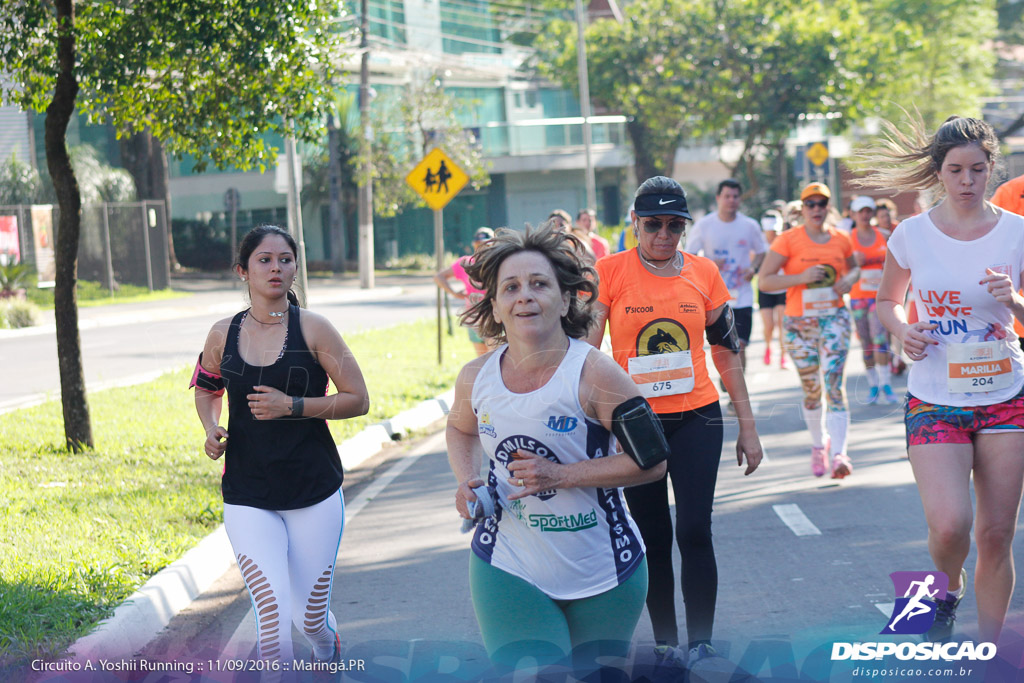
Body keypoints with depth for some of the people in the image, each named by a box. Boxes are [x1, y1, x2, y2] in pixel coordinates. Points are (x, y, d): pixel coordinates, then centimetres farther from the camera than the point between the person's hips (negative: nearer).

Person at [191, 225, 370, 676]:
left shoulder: (312, 329, -5)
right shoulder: (224, 335, 2)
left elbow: (357, 399, -5)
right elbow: (206, 390, 21)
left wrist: (293, 406, -16)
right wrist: (211, 428, 0)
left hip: (315, 492, -1)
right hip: (248, 498, 1)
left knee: (310, 617, 9)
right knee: (273, 613, -18)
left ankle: (329, 655, 45)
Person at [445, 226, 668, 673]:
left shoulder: (593, 375, -15)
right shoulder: (476, 377, -2)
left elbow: (652, 461, -13)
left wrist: (560, 475, -20)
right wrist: (466, 482, 1)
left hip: (601, 573, -2)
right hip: (508, 571, 2)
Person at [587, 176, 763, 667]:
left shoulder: (703, 272, 2)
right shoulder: (609, 272, -4)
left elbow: (727, 351, 9)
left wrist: (748, 427, 10)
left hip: (696, 417, 0)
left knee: (693, 531, -10)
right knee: (653, 539, 7)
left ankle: (700, 643, -2)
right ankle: (664, 642, 18)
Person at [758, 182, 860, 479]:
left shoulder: (840, 239, 7)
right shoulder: (788, 240, -4)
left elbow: (854, 268, 26)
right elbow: (764, 279, -8)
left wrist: (849, 279, 1)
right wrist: (802, 278, -19)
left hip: (834, 318, 1)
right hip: (799, 323, -1)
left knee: (834, 383, -14)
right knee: (811, 389, 8)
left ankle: (839, 454, -22)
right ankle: (819, 443, 33)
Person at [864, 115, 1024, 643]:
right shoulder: (912, 234, -2)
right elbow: (887, 301, 14)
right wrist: (902, 331, -7)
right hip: (935, 401, -1)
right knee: (949, 525, -17)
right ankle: (949, 588, 18)